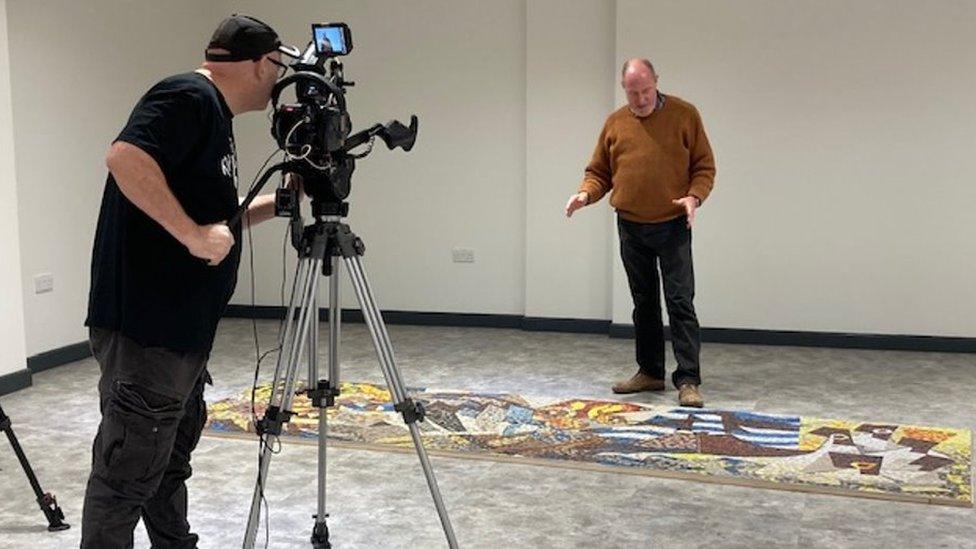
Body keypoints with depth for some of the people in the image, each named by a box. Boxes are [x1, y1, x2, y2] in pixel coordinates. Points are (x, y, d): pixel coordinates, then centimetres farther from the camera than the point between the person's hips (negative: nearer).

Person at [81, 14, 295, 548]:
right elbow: (125, 158, -28)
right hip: (145, 329, -11)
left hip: (183, 328, 11)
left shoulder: (214, 115, 19)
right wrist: (192, 233, -26)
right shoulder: (189, 97, -12)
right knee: (128, 471, -3)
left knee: (171, 462, 20)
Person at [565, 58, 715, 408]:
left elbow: (704, 166, -2)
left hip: (673, 226, -4)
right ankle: (650, 372, 23)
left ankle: (688, 381, -5)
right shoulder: (614, 123, 7)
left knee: (680, 302, -7)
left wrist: (694, 196, -19)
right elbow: (599, 172, 11)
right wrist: (586, 193, -9)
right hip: (630, 228, 4)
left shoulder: (685, 115, -3)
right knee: (643, 303, 12)